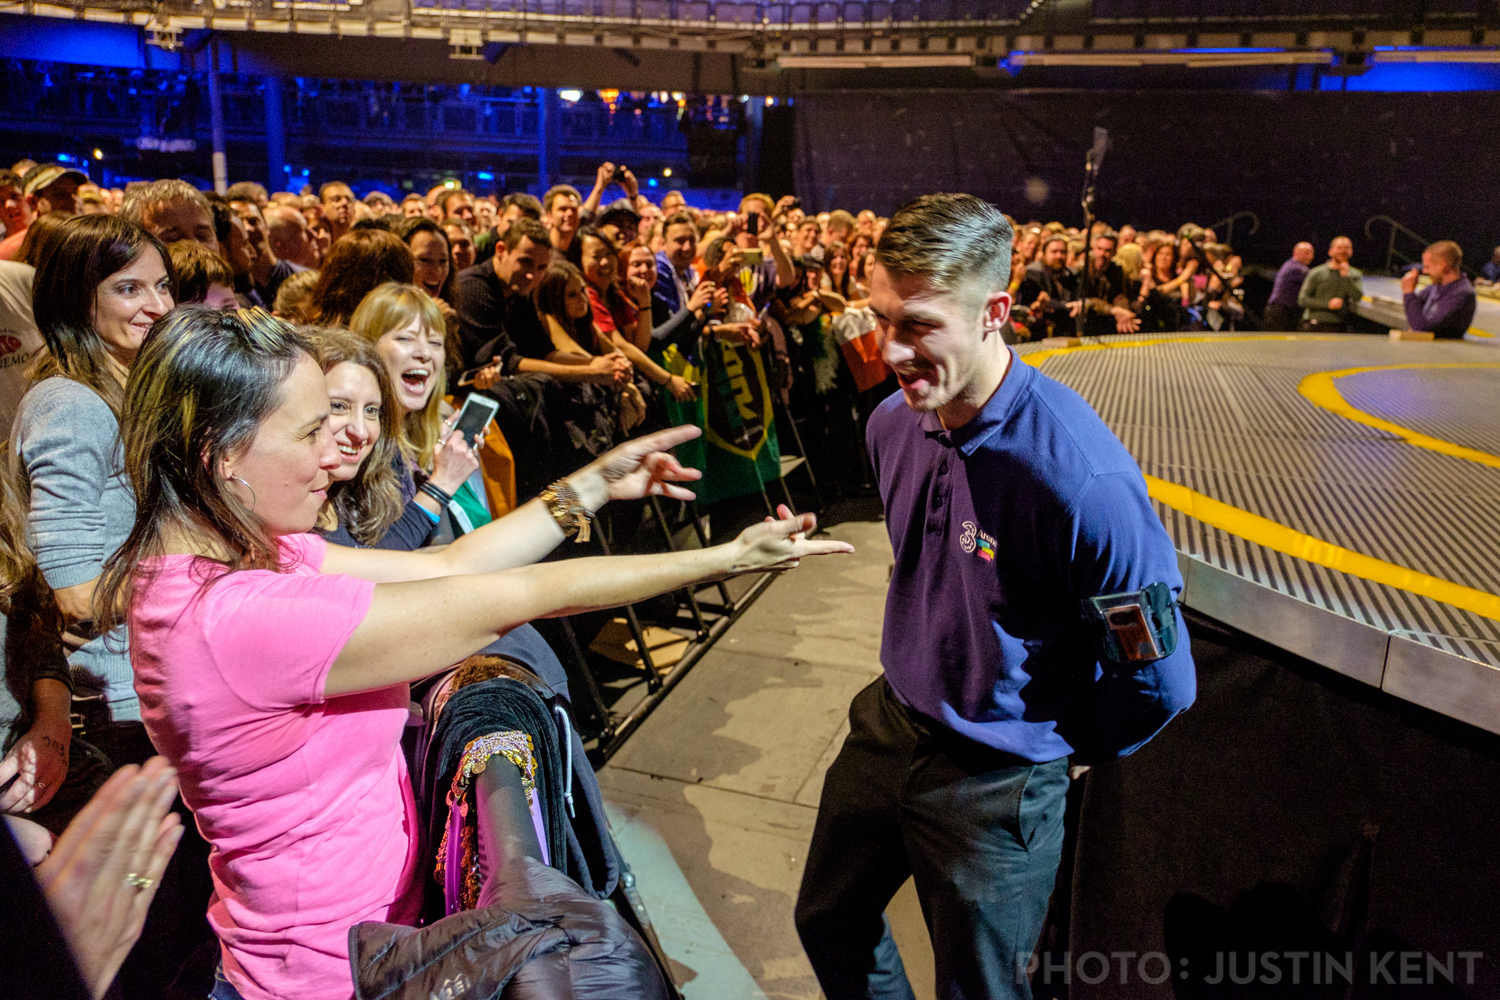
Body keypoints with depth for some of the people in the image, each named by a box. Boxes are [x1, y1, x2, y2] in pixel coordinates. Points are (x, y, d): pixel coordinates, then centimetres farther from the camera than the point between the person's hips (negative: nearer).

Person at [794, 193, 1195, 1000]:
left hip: (995, 782, -6)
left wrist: (1062, 748, -6)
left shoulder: (1080, 476, -31)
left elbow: (1161, 682, -20)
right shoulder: (893, 423, -7)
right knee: (828, 921, 24)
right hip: (887, 723, 7)